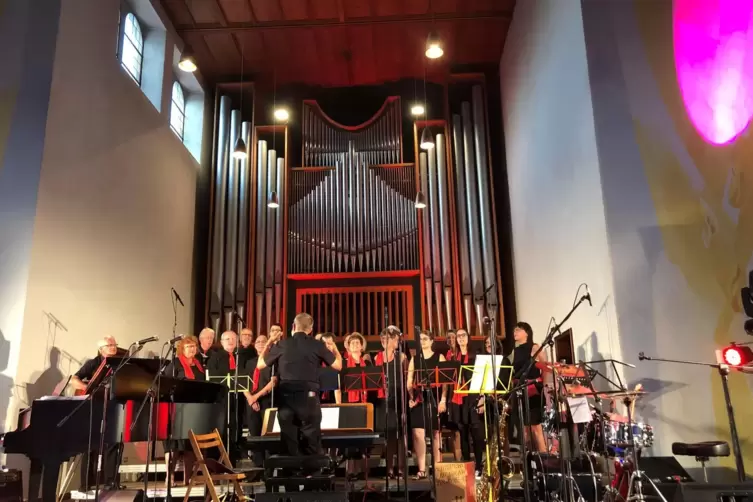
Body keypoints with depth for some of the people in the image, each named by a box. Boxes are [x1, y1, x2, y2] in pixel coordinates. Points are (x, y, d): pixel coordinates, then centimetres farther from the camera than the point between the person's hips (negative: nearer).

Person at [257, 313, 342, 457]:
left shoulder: (281, 345, 4)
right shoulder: (317, 345, 1)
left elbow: (260, 365, 14)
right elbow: (338, 366, 5)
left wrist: (268, 343, 27)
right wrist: (334, 348, 22)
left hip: (286, 398, 1)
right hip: (309, 397, -1)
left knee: (289, 445, 9)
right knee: (312, 446, 5)